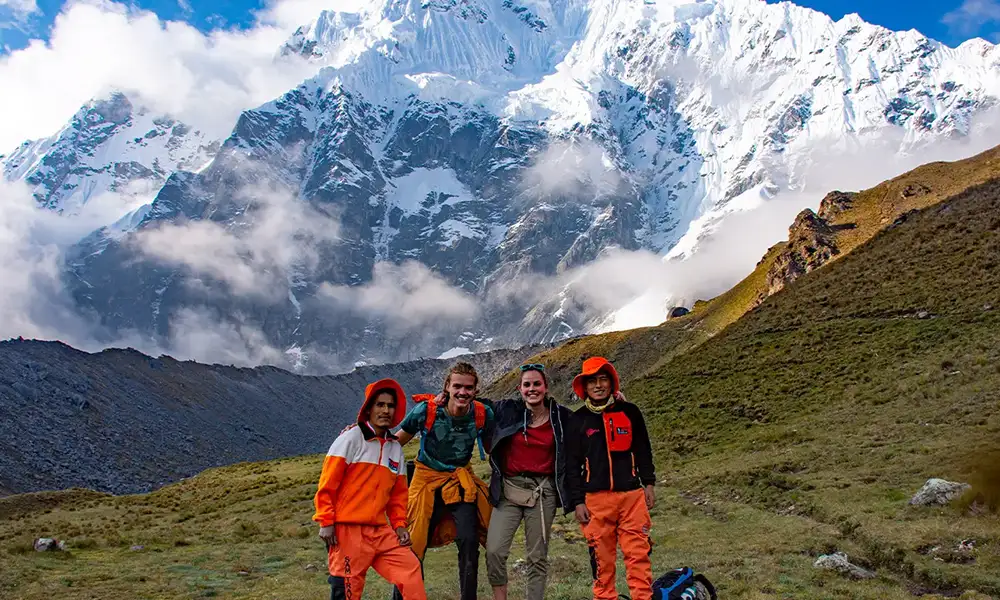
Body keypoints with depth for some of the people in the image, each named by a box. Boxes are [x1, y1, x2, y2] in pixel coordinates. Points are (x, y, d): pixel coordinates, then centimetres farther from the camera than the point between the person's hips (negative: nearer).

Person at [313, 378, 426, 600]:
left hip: (380, 530, 6)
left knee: (410, 568, -2)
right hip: (347, 530, -6)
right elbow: (327, 484, -9)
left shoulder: (395, 447, 12)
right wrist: (325, 521, -12)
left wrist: (399, 524, 9)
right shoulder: (352, 437, -6)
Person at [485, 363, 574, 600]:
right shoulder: (506, 411, 0)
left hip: (543, 492, 0)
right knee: (494, 550, -10)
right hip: (509, 489, 0)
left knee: (537, 556, 6)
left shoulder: (561, 416, 1)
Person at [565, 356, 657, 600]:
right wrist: (577, 502, -1)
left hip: (632, 495, 1)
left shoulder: (629, 412, 4)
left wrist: (648, 483, 7)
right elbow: (572, 464, 3)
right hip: (596, 499, 0)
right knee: (601, 557, 5)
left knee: (638, 554, 0)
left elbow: (643, 450, 12)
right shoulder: (578, 420, 2)